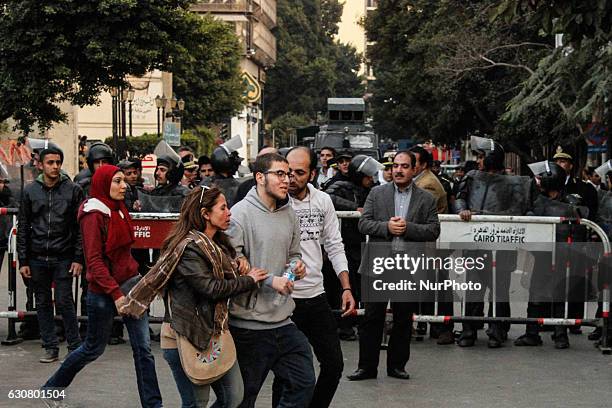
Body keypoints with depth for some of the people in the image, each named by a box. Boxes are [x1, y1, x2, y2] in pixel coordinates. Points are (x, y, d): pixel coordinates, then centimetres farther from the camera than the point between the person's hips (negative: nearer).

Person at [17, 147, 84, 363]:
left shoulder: (73, 190, 1)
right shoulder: (30, 191, 7)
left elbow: (80, 227, 1)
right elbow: (23, 228, 8)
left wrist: (78, 258, -6)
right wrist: (23, 260, 3)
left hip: (63, 258, -3)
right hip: (37, 258, 3)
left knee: (64, 302, -5)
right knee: (43, 303, 7)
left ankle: (75, 347, 7)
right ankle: (50, 347, 15)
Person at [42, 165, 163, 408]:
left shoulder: (118, 210, 9)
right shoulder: (94, 215, -15)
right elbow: (94, 261, -20)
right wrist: (115, 293, -25)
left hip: (128, 282, 7)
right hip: (103, 290, -7)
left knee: (143, 348, 0)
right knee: (94, 348, 9)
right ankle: (52, 388, 30)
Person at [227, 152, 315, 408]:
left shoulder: (289, 214, 11)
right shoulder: (241, 213, -11)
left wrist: (297, 265, 2)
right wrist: (270, 281, -19)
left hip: (283, 320, 7)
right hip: (249, 322, -7)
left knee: (303, 383, 7)